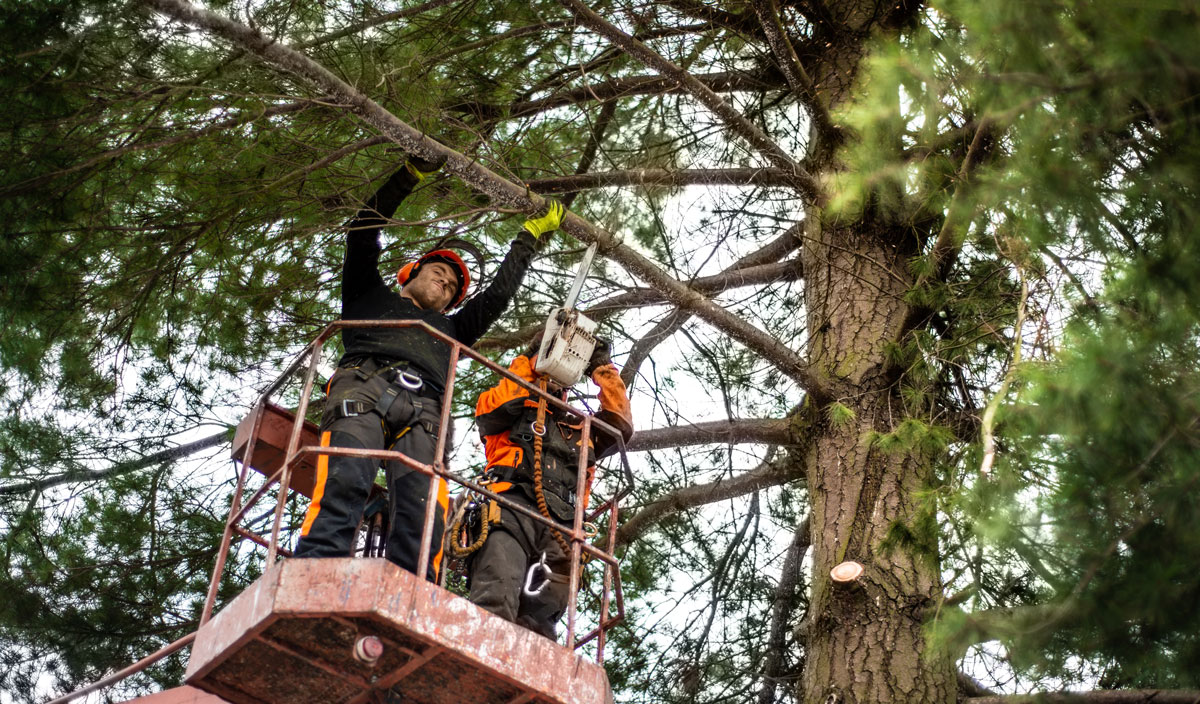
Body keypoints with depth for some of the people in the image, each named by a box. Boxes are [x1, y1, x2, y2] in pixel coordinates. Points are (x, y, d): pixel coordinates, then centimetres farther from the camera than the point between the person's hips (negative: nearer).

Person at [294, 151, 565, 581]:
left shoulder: (448, 330, 45)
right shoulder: (371, 298, 37)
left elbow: (498, 294, 43)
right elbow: (362, 234, 28)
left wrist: (531, 234, 48)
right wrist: (410, 178, 26)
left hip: (421, 413, 3)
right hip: (363, 388, -3)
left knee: (424, 512, -27)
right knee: (344, 482, -34)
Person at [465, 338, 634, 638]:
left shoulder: (579, 427, 38)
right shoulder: (516, 411, 28)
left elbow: (620, 426, 26)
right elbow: (490, 409, 7)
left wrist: (603, 369, 26)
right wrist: (528, 362, 14)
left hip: (559, 524, 4)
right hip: (512, 505, -4)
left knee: (540, 620, -15)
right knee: (496, 601, -31)